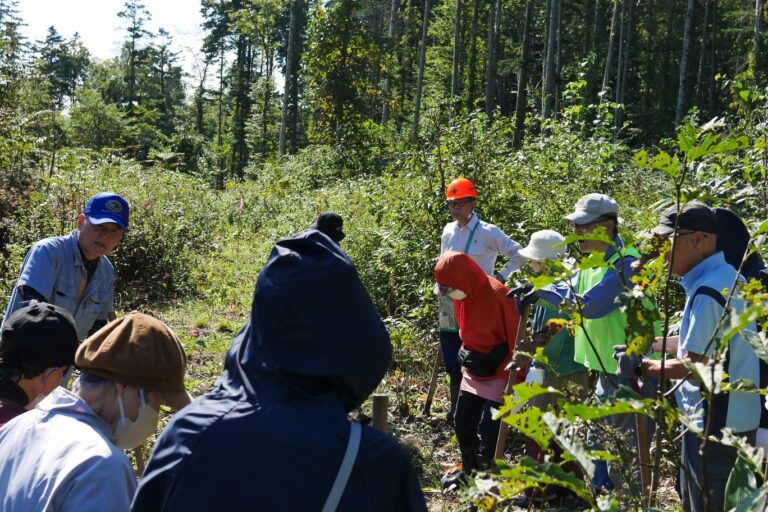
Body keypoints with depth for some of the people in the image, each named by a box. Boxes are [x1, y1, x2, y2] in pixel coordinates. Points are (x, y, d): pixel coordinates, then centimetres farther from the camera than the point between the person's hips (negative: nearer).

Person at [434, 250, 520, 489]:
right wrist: (466, 353, 2)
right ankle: (469, 470, 31)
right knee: (462, 422, 12)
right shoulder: (463, 296, -1)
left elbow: (515, 339, -19)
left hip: (500, 374, -8)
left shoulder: (498, 296, -25)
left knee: (489, 429, -7)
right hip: (474, 372, 8)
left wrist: (514, 380, -17)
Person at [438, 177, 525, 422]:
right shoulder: (448, 232, 9)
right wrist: (440, 298, 14)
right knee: (452, 363, 10)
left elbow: (520, 254, -4)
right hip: (449, 308, 5)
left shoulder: (488, 232, -8)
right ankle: (456, 409, 21)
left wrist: (501, 275, -9)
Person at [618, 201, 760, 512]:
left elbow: (695, 366, -25)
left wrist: (641, 367, -14)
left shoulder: (707, 291, -24)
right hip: (735, 416, 10)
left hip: (715, 423, -10)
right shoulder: (725, 277, 8)